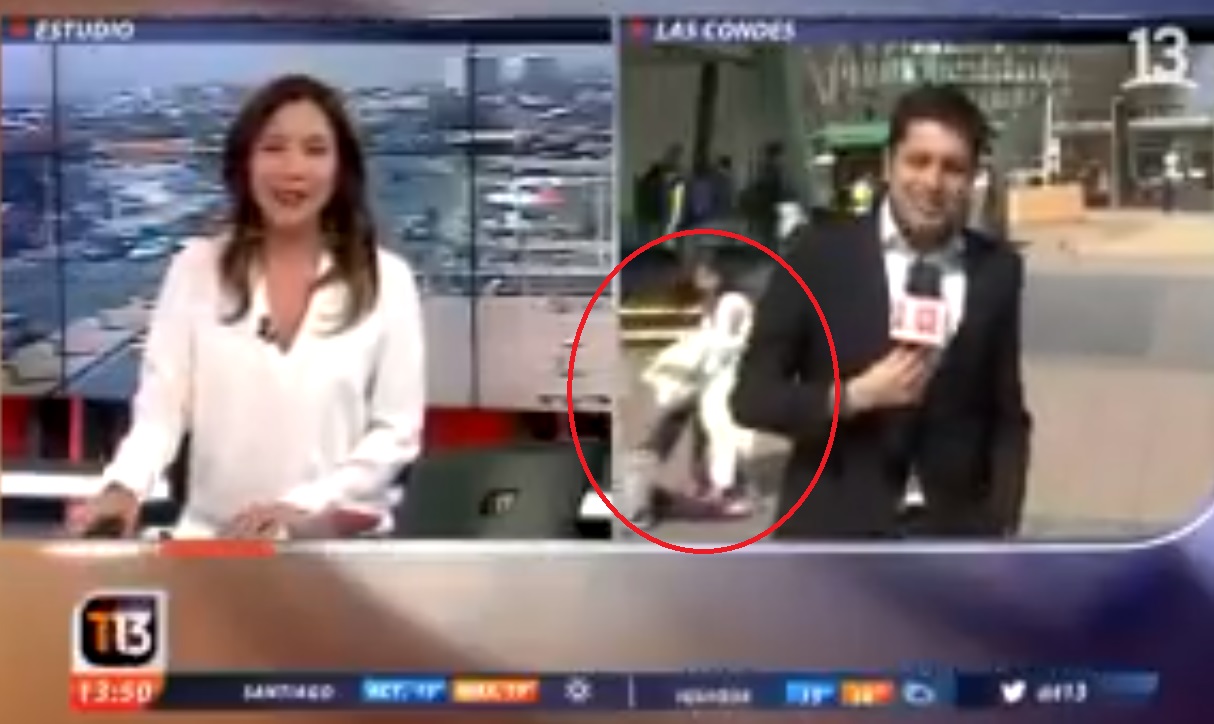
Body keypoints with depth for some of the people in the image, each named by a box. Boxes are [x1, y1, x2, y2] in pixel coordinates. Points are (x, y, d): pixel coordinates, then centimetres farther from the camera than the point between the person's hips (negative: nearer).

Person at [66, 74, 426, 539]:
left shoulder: (385, 280, -1)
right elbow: (160, 406, -4)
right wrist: (124, 485, -25)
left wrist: (301, 506, -17)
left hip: (338, 548, 0)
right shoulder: (196, 268, 2)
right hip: (214, 540, 1)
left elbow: (397, 432, -3)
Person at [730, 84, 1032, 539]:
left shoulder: (996, 269, 4)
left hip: (954, 531, 2)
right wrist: (854, 395, -17)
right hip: (835, 530, -2)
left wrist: (1002, 525, 4)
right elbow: (751, 395, -3)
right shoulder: (820, 256, -3)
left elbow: (1007, 414, 12)